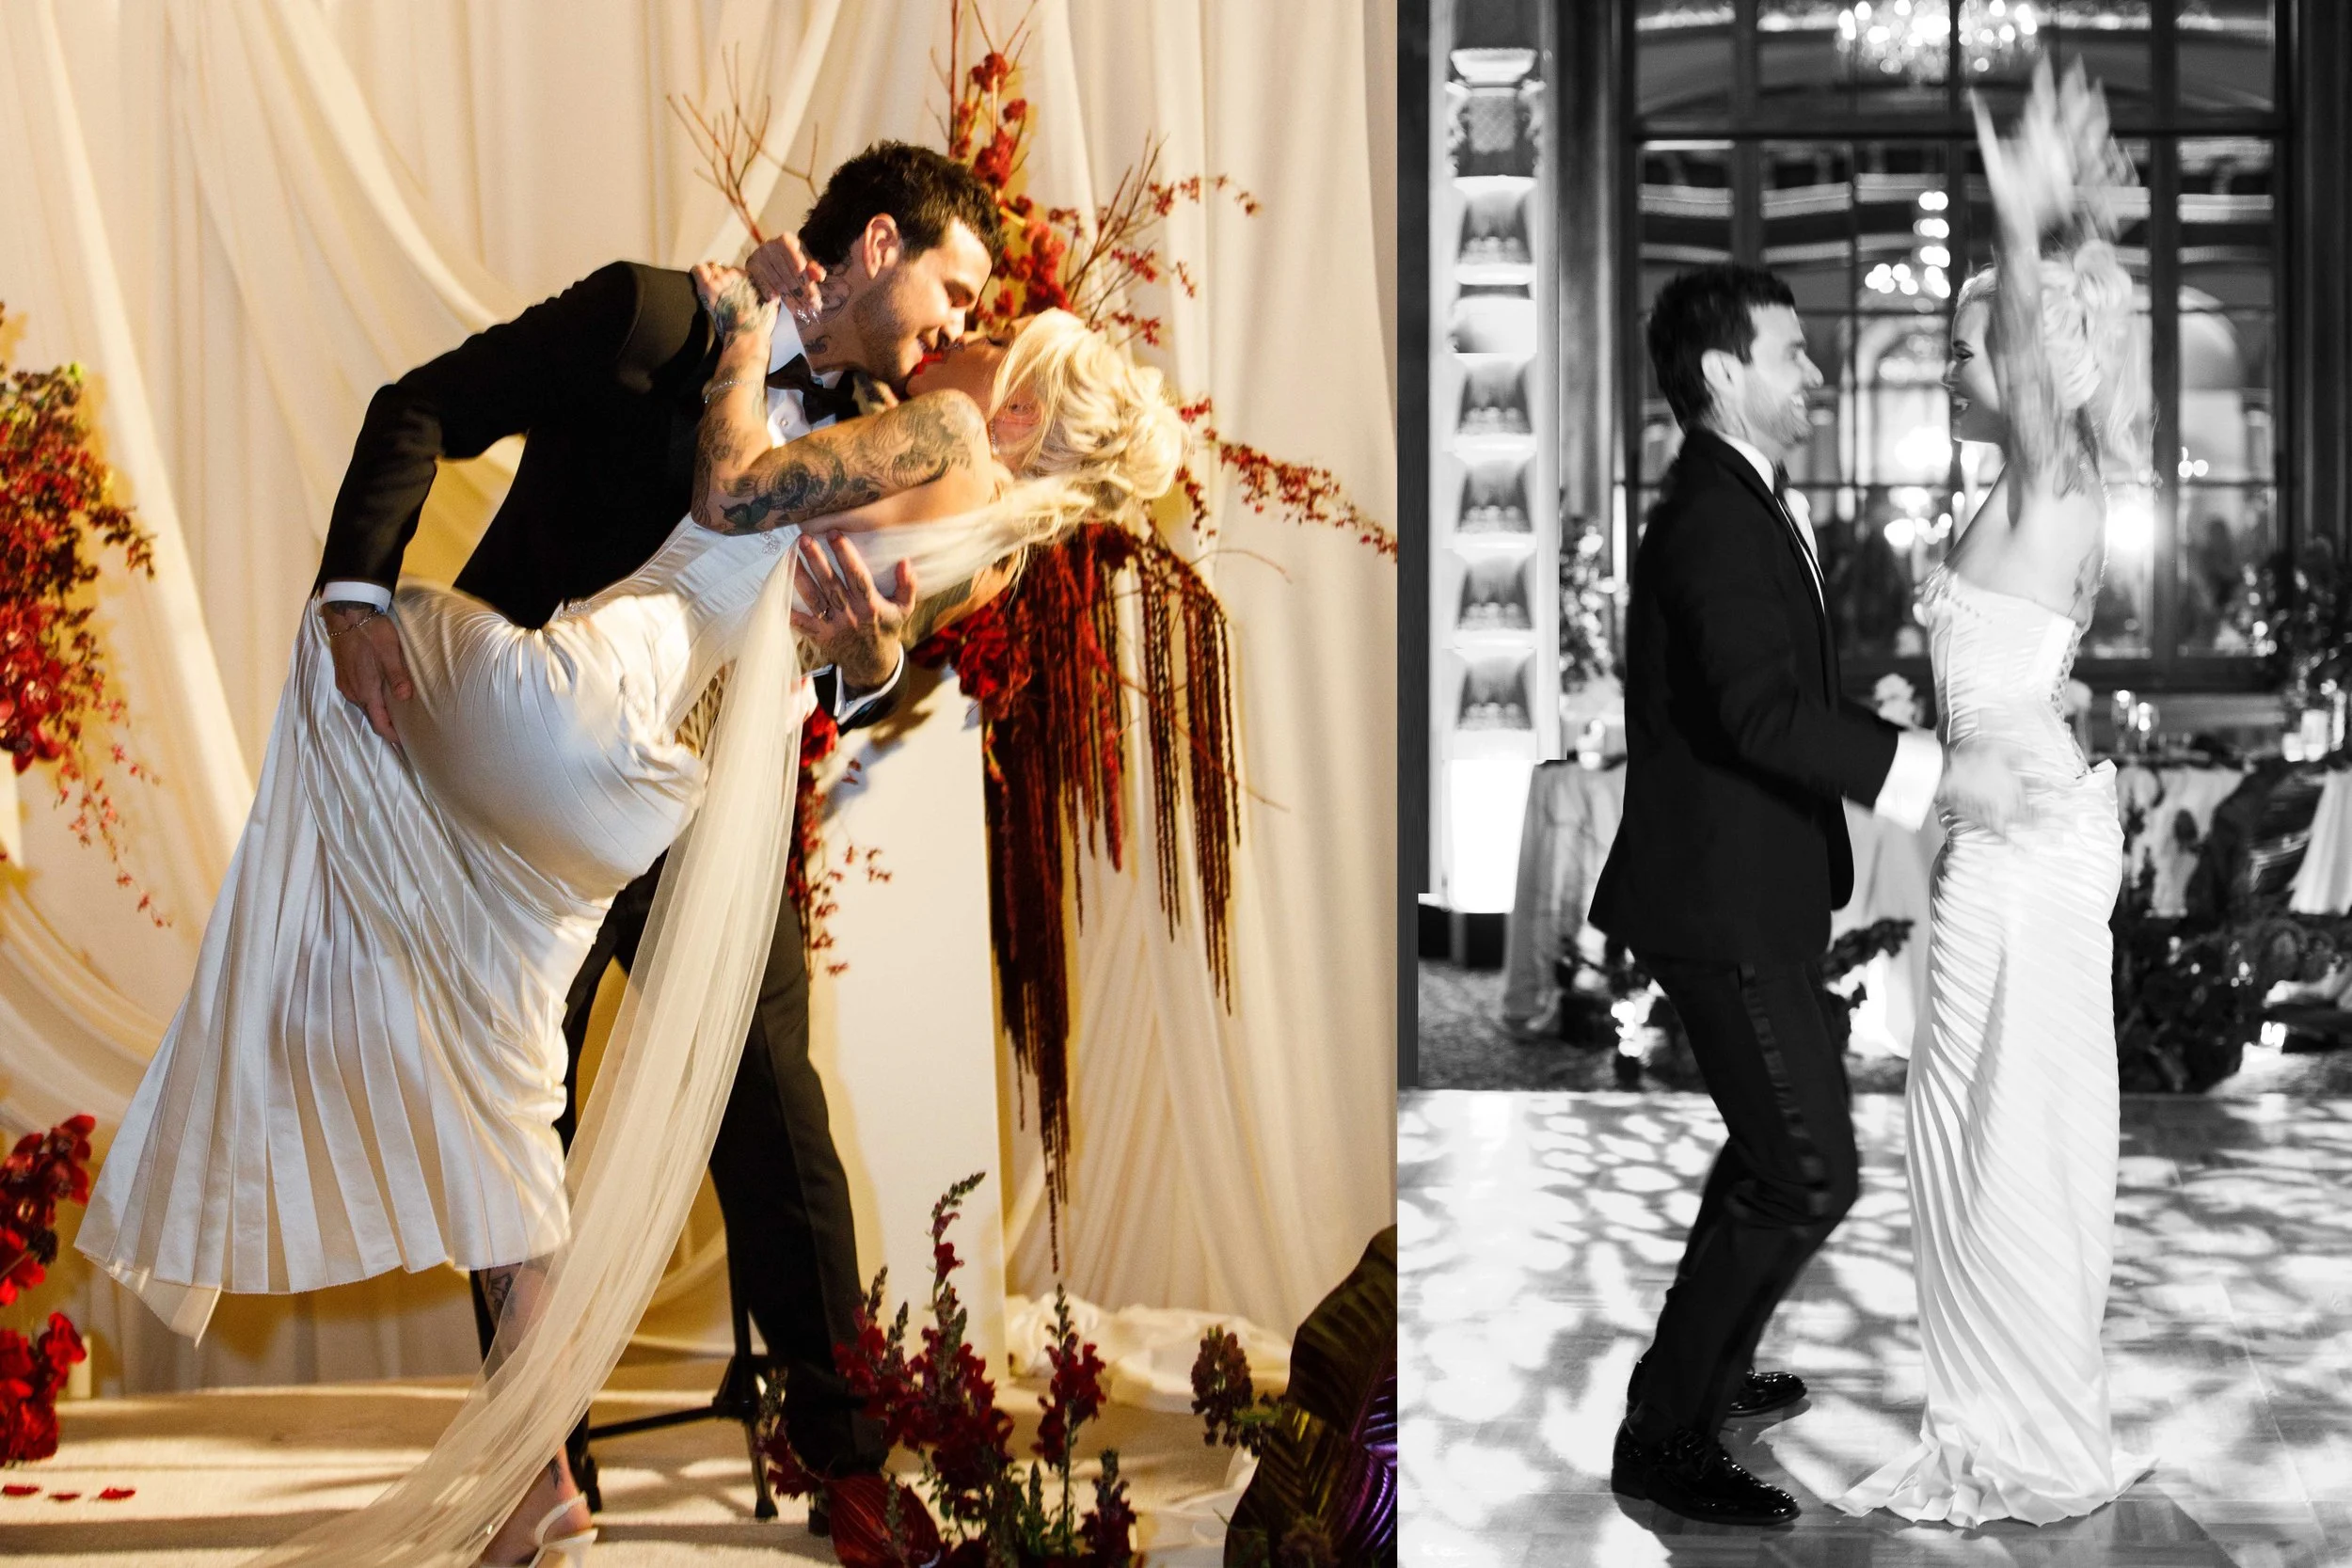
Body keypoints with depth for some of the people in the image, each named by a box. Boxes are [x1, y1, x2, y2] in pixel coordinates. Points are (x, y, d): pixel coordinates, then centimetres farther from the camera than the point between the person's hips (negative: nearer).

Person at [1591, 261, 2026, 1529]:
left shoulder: (1733, 504, 13)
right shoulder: (1716, 517, -20)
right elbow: (1762, 710, -32)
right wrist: (1938, 771, -29)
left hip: (1752, 892, 11)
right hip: (1722, 901, -11)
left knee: (1776, 1150, 24)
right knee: (1809, 1174, -8)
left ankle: (1709, 1366, 40)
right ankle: (1664, 1439, 1)